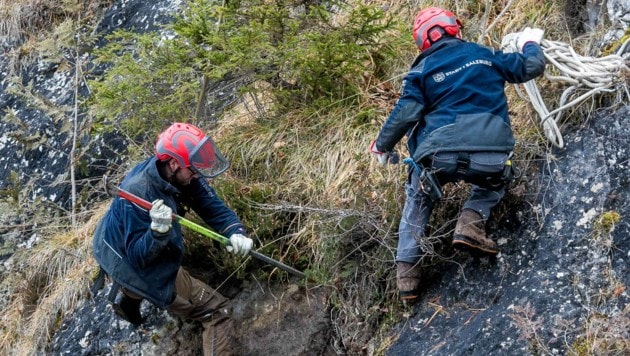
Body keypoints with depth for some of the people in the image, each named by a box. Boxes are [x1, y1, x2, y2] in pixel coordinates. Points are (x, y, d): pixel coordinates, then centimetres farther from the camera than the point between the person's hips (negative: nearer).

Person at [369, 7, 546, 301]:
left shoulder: (422, 70, 11)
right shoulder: (485, 54, 17)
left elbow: (404, 114, 3)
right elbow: (532, 68, 26)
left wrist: (382, 146, 19)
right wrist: (530, 43, 48)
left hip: (440, 156, 0)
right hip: (491, 154, 1)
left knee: (417, 200, 29)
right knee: (495, 179, 37)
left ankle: (407, 273, 20)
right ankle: (471, 222, 8)